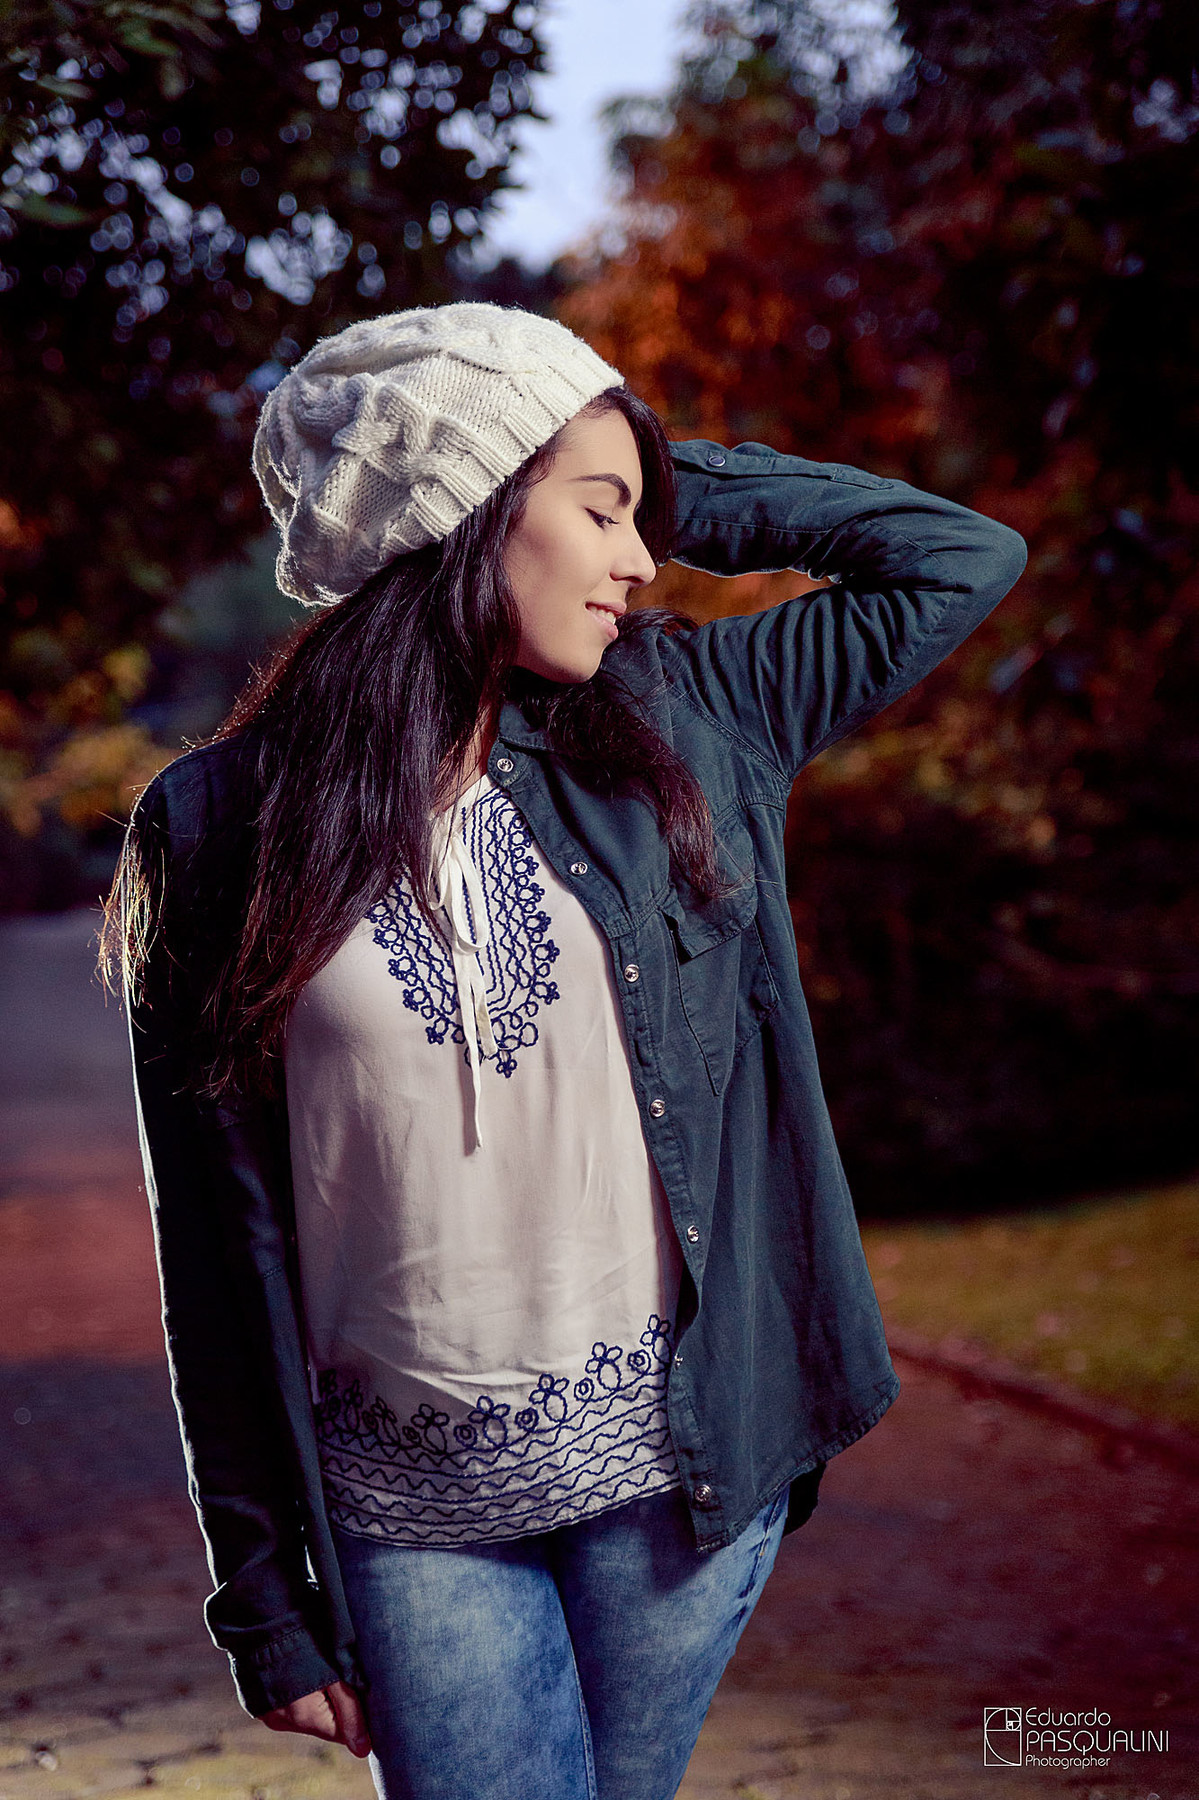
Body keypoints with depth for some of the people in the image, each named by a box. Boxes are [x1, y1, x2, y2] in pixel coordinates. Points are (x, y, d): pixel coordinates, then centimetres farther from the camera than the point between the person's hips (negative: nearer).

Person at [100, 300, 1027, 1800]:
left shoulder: (677, 719, 2)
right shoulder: (218, 830, -5)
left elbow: (964, 557, 8)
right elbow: (220, 1236, -3)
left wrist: (675, 487, 3)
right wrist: (262, 1591, -1)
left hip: (679, 1456, 2)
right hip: (414, 1510, -2)